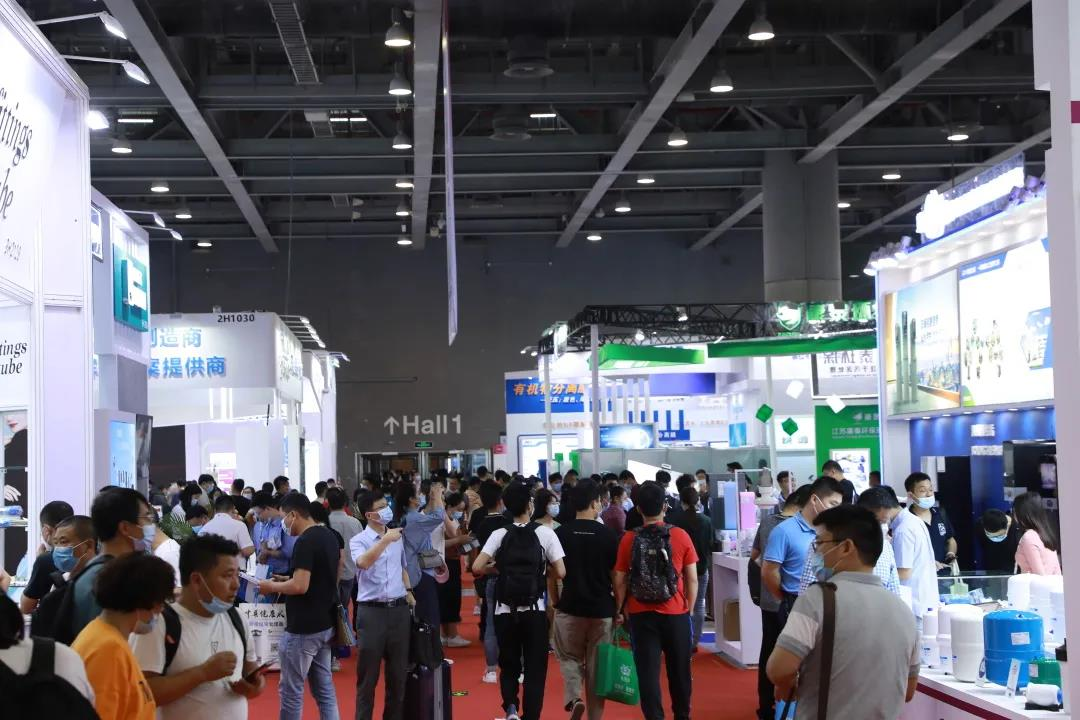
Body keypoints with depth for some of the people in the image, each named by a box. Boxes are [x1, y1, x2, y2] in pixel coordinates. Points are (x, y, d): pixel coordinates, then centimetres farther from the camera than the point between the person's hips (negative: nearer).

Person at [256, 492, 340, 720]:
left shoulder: (305, 542, -20)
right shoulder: (329, 536, 9)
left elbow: (300, 586, -26)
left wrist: (273, 587, -10)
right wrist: (287, 580, 18)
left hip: (303, 628, -9)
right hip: (325, 624, 9)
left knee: (291, 691, 1)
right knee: (324, 689, 12)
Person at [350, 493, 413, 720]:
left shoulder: (397, 538, 11)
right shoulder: (358, 541, -6)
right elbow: (363, 562, -27)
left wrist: (408, 591, 12)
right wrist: (385, 540, -27)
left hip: (398, 608, 5)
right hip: (372, 610, -5)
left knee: (398, 671, 11)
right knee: (368, 673, 0)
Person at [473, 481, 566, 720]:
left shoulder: (500, 535, 0)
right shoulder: (544, 533, -3)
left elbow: (477, 567, -9)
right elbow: (560, 572, -6)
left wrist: (497, 567, 9)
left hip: (505, 611, 2)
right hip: (534, 610, -1)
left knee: (508, 665, 17)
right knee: (535, 669, 7)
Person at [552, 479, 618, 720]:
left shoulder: (560, 534, -4)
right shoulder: (609, 535, -6)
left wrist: (555, 603, 13)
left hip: (570, 609, 0)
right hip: (602, 610, 0)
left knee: (569, 657, 15)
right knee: (597, 665, 10)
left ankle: (573, 698, -9)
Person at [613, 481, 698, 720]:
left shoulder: (629, 539, -5)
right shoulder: (681, 536, -6)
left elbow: (620, 581, -2)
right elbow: (692, 580, -2)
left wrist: (620, 610, 12)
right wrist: (690, 609, 11)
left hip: (641, 615, 0)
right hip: (676, 614, 1)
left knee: (648, 672, 3)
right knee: (679, 670, 15)